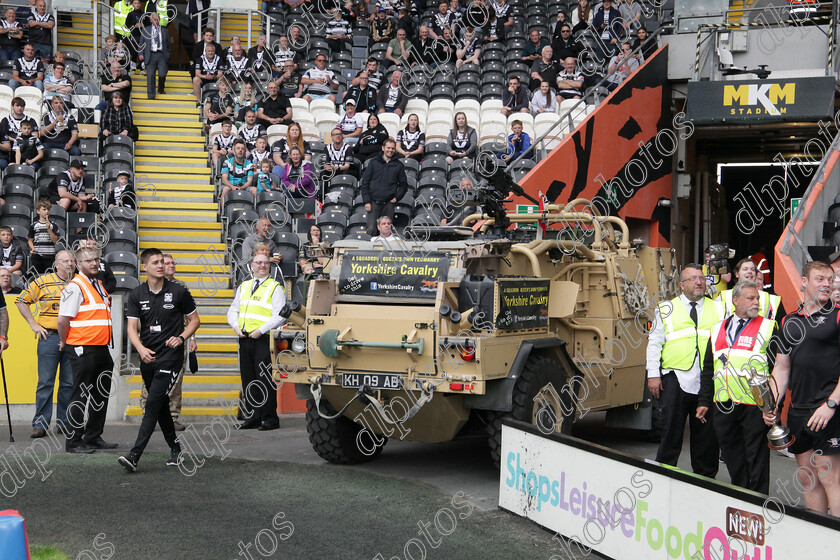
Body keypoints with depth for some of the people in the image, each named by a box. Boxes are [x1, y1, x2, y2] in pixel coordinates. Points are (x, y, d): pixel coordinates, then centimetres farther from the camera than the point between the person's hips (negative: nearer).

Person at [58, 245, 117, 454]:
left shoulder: (99, 285, 17)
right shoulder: (75, 287, -11)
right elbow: (63, 319, -16)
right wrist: (65, 342, -4)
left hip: (102, 348, 9)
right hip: (83, 350, -9)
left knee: (101, 395, 13)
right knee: (80, 396, -4)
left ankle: (94, 437, 23)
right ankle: (73, 442, 2)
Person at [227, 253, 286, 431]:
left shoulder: (275, 288, -1)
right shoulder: (243, 287, 18)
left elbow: (279, 316, -9)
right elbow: (233, 310, 20)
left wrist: (260, 331, -16)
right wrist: (236, 327, 0)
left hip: (264, 340, -6)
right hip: (244, 339, 6)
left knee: (265, 380, -7)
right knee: (248, 379, 8)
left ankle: (270, 418, -1)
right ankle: (253, 418, 15)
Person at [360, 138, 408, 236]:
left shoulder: (398, 165, 10)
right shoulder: (374, 162, 8)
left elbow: (404, 185, 16)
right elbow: (365, 182, 6)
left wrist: (396, 197, 0)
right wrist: (366, 201, -3)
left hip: (388, 204, 1)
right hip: (374, 203, -1)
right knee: (371, 229, -11)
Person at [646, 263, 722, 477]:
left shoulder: (718, 309, 14)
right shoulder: (666, 309, 10)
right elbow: (654, 343, 7)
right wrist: (653, 375, -2)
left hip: (708, 379, 2)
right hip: (676, 378, -2)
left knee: (707, 433, 6)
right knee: (671, 429, -1)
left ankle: (705, 476, 16)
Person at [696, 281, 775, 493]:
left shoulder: (768, 328, 2)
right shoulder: (719, 329, 15)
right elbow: (708, 369, 19)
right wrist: (704, 401, 13)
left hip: (754, 405, -4)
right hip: (723, 405, 5)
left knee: (756, 459, 0)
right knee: (732, 458, 11)